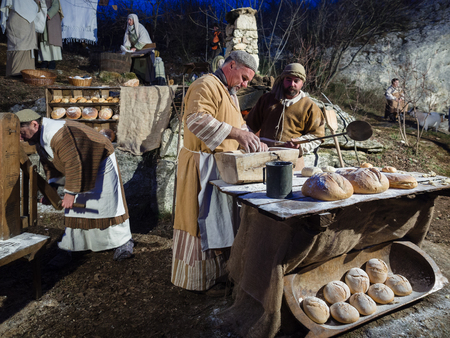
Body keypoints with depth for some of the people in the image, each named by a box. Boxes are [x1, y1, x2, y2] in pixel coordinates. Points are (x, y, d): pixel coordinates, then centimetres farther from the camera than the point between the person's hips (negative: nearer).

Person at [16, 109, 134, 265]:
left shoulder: (58, 134, -34)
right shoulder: (40, 138, -1)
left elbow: (74, 163, -35)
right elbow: (49, 163, 9)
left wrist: (70, 192, -30)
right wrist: (52, 186, -2)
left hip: (100, 163, -9)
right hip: (81, 168, 9)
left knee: (109, 203, -1)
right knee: (74, 208, 9)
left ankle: (124, 242, 13)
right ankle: (68, 247, 17)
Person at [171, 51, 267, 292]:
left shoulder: (229, 93, 20)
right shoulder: (206, 86, -13)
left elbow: (237, 124, 24)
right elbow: (195, 119, -29)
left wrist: (253, 142, 6)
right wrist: (236, 133, -34)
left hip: (222, 164, 10)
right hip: (202, 165, -10)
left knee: (218, 220, 14)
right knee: (201, 220, -1)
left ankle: (217, 269, 27)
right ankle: (195, 278, 13)